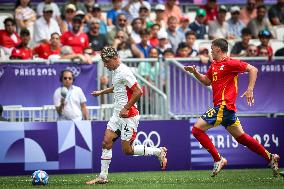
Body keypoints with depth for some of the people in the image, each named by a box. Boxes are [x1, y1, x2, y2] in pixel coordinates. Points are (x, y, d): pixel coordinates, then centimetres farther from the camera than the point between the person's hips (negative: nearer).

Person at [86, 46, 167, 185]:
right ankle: (103, 177, 4)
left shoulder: (124, 72, -17)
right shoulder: (115, 71, 13)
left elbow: (138, 92, -22)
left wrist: (126, 108, -21)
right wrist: (102, 92, 35)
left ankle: (159, 152, 10)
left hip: (129, 116, -9)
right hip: (117, 115, 9)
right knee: (106, 143, 1)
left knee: (127, 150, -5)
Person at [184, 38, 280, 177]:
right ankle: (270, 158, 17)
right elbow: (207, 81, 27)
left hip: (224, 106, -9)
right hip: (221, 107, 9)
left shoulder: (229, 63, -10)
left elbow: (253, 69, -11)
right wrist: (194, 72, 12)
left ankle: (218, 159, -11)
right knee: (241, 137, 13)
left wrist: (250, 90, -17)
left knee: (197, 129, -12)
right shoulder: (214, 65, 17)